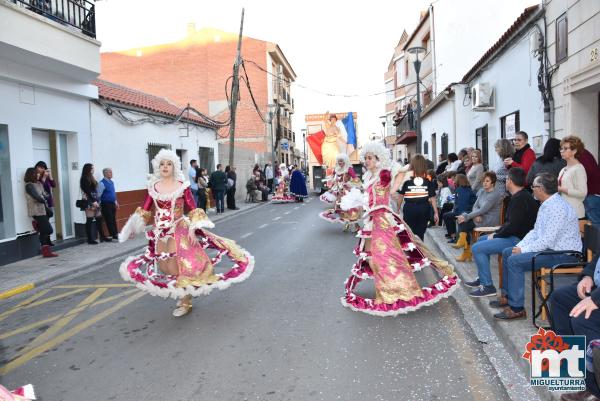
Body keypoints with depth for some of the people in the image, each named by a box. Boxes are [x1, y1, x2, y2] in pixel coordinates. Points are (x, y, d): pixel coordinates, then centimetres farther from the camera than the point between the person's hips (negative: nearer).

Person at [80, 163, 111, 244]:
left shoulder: (91, 178, 17)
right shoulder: (84, 179, -8)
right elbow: (87, 191, -16)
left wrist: (97, 201, 10)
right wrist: (93, 201, -19)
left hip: (95, 201, 8)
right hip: (89, 202, -8)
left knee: (99, 219, 9)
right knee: (89, 220, -4)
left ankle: (102, 236, 14)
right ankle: (90, 239, 0)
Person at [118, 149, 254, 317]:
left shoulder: (182, 186, -8)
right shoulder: (153, 186, 2)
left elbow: (193, 210, -9)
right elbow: (144, 210, 7)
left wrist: (192, 229, -17)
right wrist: (134, 226, 2)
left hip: (179, 231, -4)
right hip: (160, 233, 4)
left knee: (180, 265, -3)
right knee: (164, 266, 9)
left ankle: (185, 302, 14)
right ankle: (182, 295, 31)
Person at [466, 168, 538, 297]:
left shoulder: (519, 199, -21)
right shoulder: (521, 196, 13)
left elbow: (513, 226, -26)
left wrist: (496, 236, -12)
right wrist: (497, 232, 8)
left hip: (518, 239, -11)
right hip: (515, 236, 11)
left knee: (477, 248, -16)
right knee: (482, 239, 23)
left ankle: (487, 286, -9)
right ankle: (482, 278, 28)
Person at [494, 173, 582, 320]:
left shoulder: (557, 207, -22)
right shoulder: (546, 205, 12)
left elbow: (548, 240, -27)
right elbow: (535, 231, 16)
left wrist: (523, 250, -18)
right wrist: (519, 246, 2)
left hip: (563, 253, -11)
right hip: (550, 247, 11)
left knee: (514, 261, -22)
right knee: (507, 253, 11)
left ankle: (516, 308, -14)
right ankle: (509, 296, 20)